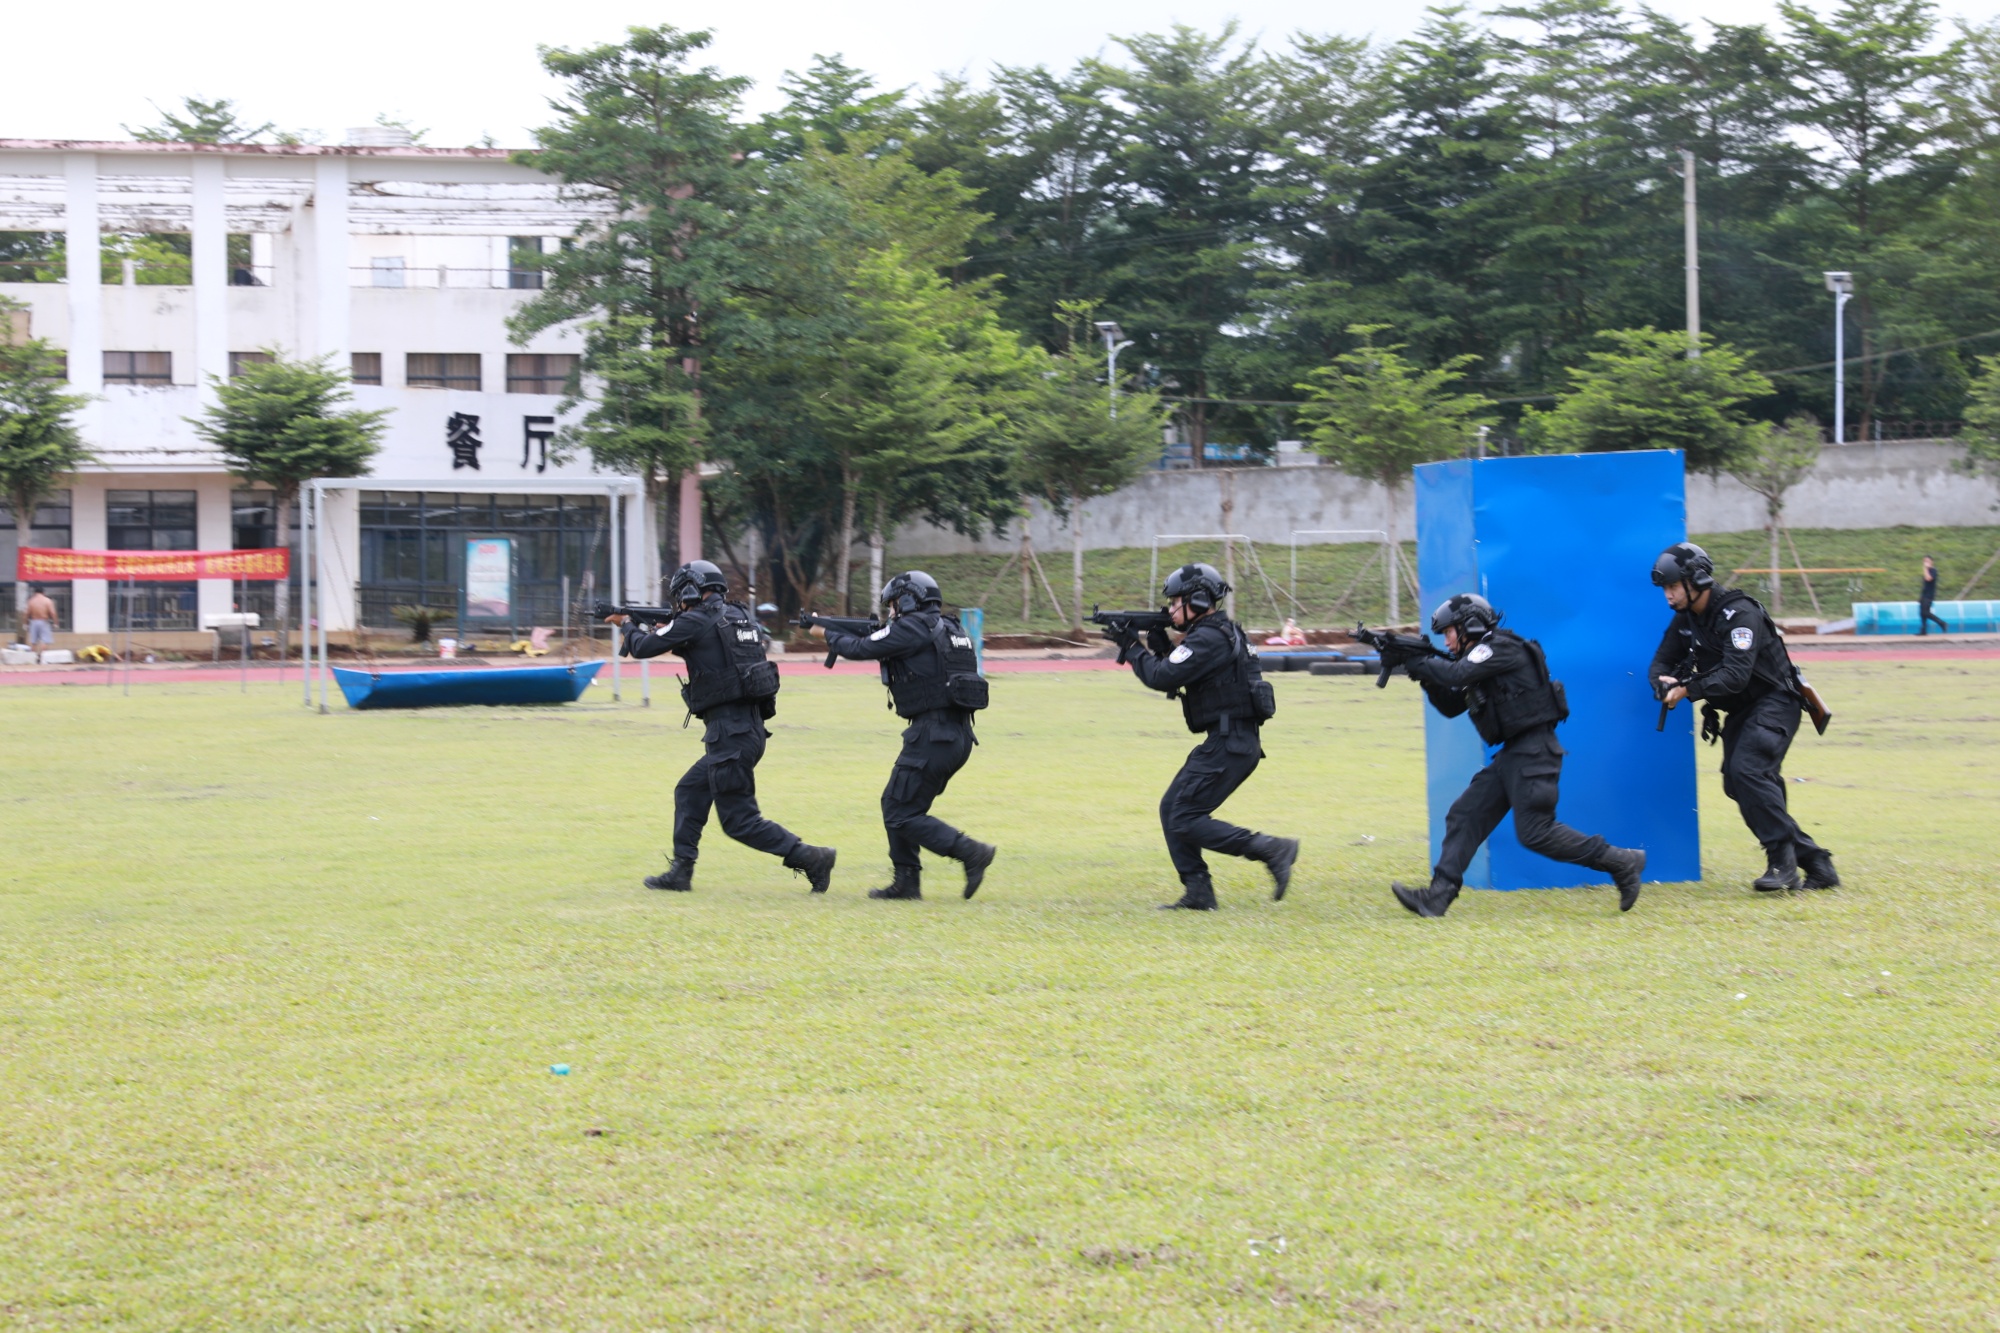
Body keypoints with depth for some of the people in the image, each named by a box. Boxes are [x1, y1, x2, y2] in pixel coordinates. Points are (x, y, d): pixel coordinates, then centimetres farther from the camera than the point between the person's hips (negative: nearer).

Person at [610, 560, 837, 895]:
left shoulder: (695, 621, -8)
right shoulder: (740, 617, 14)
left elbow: (643, 647, -1)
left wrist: (627, 625, 19)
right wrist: (671, 634, 26)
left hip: (730, 735, -9)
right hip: (750, 727, 9)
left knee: (739, 820, -6)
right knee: (689, 793, 20)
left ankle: (811, 858, -12)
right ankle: (680, 872, 21)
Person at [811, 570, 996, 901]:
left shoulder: (911, 628, -9)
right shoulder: (949, 628, 18)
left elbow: (862, 649, -3)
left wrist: (827, 634, 16)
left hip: (932, 736, -9)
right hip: (959, 736, 9)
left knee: (901, 814, -5)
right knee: (896, 804, 18)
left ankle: (971, 852, -14)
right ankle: (906, 882, 18)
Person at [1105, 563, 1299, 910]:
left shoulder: (1207, 640, -16)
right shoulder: (1222, 633, 17)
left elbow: (1163, 678, -20)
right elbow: (1176, 676, 24)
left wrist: (1131, 646, -7)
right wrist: (1159, 646, 9)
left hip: (1229, 746, -11)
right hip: (1227, 742, 11)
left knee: (1186, 820, -11)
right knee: (1172, 809, 12)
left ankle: (1272, 849, -15)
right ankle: (1198, 893, 10)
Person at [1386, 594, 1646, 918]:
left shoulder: (1501, 649, -10)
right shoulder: (1480, 657, 18)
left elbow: (1456, 674, -23)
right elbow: (1451, 706, 22)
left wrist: (1417, 663, -9)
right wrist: (1426, 677, 6)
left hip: (1534, 753, -10)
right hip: (1513, 755, 10)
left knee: (1535, 833, -13)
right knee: (1465, 816, 2)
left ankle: (1621, 862, -5)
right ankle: (1437, 897, -2)